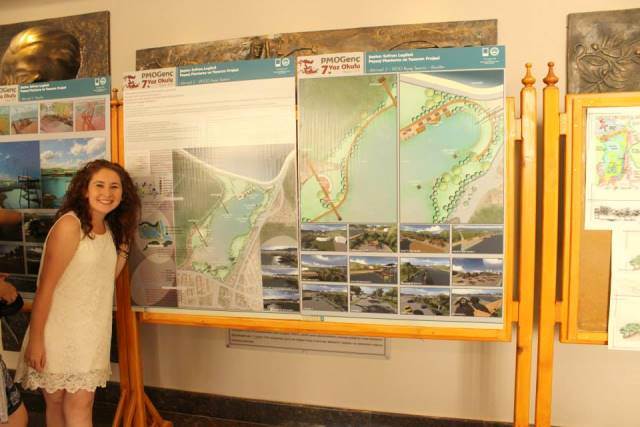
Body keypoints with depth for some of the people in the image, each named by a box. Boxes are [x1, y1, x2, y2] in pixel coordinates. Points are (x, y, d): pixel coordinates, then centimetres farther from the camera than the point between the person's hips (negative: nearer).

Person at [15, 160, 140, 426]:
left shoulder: (110, 229, 6)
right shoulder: (70, 224, -16)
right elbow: (45, 286, -16)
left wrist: (124, 243, 2)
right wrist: (35, 339, -15)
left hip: (91, 333, 6)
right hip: (60, 332, -5)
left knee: (80, 406, 11)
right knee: (56, 403, 12)